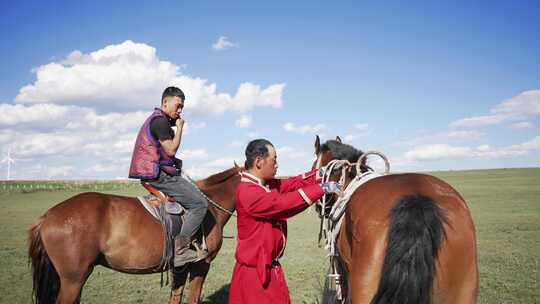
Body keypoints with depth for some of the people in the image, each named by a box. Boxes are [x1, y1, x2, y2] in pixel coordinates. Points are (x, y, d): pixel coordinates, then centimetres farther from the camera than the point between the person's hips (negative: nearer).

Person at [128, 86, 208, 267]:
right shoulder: (160, 120, -13)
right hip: (160, 174, -11)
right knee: (200, 203, -14)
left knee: (195, 193, 21)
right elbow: (171, 149, -17)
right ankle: (179, 250, -14)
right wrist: (179, 128, -7)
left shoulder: (156, 119, 21)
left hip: (154, 173, 11)